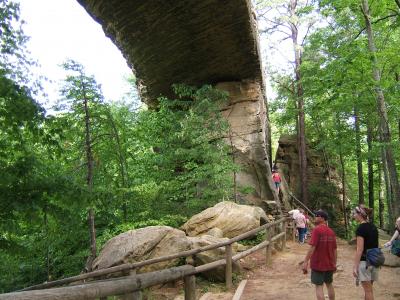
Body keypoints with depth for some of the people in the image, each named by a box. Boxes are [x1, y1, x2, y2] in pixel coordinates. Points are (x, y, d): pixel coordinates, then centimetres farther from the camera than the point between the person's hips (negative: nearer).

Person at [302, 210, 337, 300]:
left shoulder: (317, 230, -16)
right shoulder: (331, 232, 3)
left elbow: (312, 247, -21)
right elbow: (335, 250, 7)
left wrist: (305, 261, -18)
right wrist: (334, 264, 17)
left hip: (318, 264, -6)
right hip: (329, 264, 6)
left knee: (319, 286, 1)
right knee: (329, 284, 22)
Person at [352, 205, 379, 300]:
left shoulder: (361, 228, -15)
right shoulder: (373, 227, 9)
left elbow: (360, 249, -18)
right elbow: (375, 245, 15)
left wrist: (355, 266, -15)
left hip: (364, 261, -8)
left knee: (368, 290, 1)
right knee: (369, 288, 18)